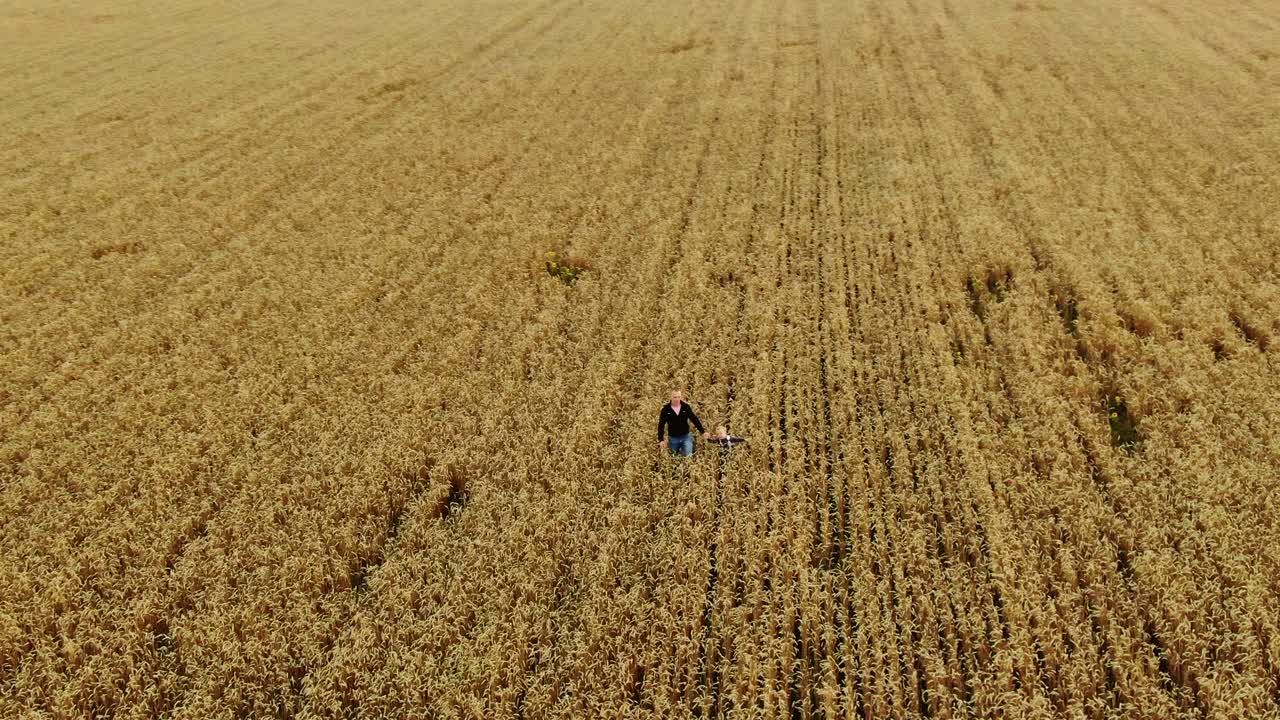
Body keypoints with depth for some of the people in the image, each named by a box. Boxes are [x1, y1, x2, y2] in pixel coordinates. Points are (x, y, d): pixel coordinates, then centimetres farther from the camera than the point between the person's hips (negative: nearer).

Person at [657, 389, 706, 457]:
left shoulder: (686, 407, -6)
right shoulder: (666, 409, -10)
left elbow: (695, 419, -1)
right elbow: (661, 425, -8)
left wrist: (702, 432, -7)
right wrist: (660, 440, -16)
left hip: (686, 436, 0)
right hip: (673, 438, 0)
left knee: (688, 456, -10)